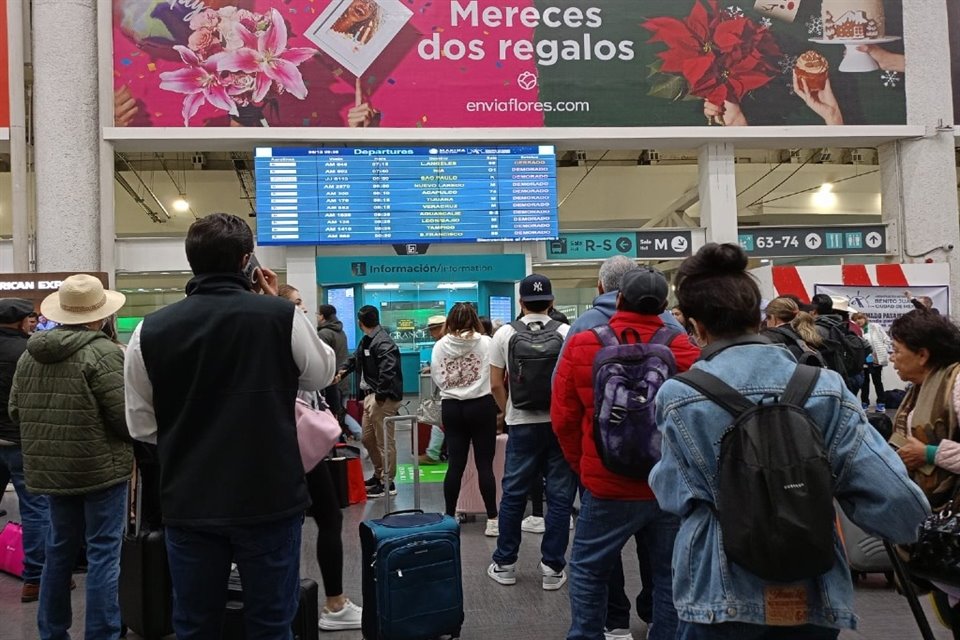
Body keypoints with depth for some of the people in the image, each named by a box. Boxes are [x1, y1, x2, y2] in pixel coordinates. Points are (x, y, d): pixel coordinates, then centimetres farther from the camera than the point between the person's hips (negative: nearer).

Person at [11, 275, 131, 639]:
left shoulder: (30, 355, 5)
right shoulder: (103, 353, -16)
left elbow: (15, 411, 10)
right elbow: (125, 417, -19)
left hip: (51, 469, 7)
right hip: (100, 468, -7)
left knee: (59, 549, 20)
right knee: (103, 554, 1)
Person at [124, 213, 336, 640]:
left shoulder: (150, 330, -5)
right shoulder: (282, 317, -12)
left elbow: (141, 425, 4)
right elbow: (321, 374, 7)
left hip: (188, 504, 2)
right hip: (269, 499, -2)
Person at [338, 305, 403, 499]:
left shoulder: (383, 343, -18)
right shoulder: (366, 341, 13)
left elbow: (388, 371, -28)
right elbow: (356, 359, 29)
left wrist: (380, 395, -22)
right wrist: (343, 372, 13)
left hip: (384, 397, -10)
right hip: (371, 395, 10)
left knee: (385, 441, -1)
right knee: (368, 439, 18)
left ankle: (387, 483, 9)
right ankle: (379, 475, 33)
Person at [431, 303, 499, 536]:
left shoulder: (440, 345, 0)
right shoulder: (485, 342, -7)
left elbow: (437, 378, 4)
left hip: (451, 407, 3)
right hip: (481, 405, -2)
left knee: (455, 464, 9)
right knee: (484, 464, 2)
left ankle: (449, 517, 15)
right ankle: (492, 520, 5)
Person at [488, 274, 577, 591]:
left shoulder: (504, 334, -1)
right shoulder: (566, 333, -3)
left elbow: (496, 385, 1)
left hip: (522, 425, 1)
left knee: (513, 495, 10)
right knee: (559, 497, 7)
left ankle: (504, 564, 19)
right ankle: (552, 568, 12)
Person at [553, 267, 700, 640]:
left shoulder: (582, 346, -9)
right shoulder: (683, 348, -10)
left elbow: (564, 418, -2)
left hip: (606, 485, -1)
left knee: (588, 569, 17)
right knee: (669, 574, 17)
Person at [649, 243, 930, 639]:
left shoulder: (678, 397, -15)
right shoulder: (825, 389, -9)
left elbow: (673, 495, -9)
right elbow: (901, 502, -11)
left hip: (721, 599, -2)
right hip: (813, 598, 2)